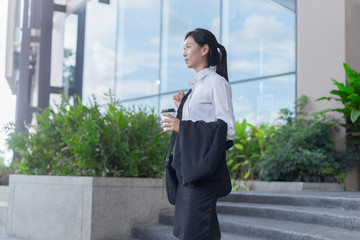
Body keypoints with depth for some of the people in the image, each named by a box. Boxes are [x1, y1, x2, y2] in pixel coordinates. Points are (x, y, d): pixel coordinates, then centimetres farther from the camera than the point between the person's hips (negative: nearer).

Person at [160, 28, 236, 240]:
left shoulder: (217, 83, -6)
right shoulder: (196, 86, 20)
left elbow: (227, 129, -14)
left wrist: (183, 127, -17)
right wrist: (182, 108, 12)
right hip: (188, 168, 9)